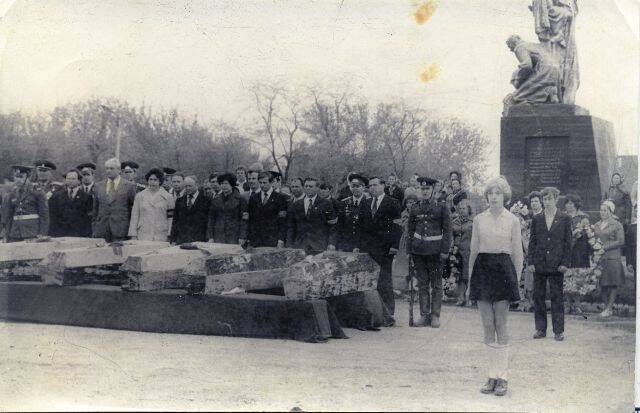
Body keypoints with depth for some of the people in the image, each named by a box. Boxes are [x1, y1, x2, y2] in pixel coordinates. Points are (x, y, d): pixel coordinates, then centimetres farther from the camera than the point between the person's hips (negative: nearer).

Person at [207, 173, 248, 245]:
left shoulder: (240, 199, 2)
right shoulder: (215, 200, 12)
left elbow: (243, 219, -1)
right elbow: (211, 219, 13)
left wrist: (242, 237, -8)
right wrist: (210, 237, 5)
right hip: (218, 236, 3)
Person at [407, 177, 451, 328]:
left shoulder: (441, 207, 0)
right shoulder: (415, 208, 10)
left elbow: (447, 230, 0)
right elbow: (410, 230, 13)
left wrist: (445, 250, -7)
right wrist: (410, 250, 6)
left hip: (435, 250, -3)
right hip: (419, 250, 3)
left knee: (436, 284, 2)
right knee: (422, 283, 5)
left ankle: (435, 316, 8)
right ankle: (425, 315, 10)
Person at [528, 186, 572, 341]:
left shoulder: (565, 219, 3)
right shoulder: (537, 219, 9)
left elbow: (568, 242, 1)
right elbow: (532, 241, 9)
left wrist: (565, 263, -6)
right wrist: (531, 261, 0)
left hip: (556, 265, -2)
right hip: (539, 264, 3)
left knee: (557, 298, 2)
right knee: (538, 297, 5)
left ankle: (558, 331, 8)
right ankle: (540, 329, 13)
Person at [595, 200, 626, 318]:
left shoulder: (617, 225, -2)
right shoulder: (597, 225, 15)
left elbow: (621, 241, -8)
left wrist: (604, 247, -14)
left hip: (613, 258, -5)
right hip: (599, 258, 5)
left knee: (613, 284, -2)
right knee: (602, 284, 4)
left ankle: (609, 308, 1)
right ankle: (606, 307, 11)